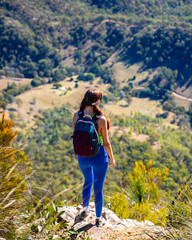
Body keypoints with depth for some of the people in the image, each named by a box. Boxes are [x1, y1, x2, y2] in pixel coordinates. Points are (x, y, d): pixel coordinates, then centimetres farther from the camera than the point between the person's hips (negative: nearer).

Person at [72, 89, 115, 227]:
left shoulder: (77, 116, -14)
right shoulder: (101, 119, -25)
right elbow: (106, 142, -15)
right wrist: (112, 157, 2)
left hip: (83, 156, 4)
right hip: (99, 157, -4)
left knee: (88, 181, 32)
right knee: (98, 188, 16)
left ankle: (85, 210, 45)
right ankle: (98, 218, 34)